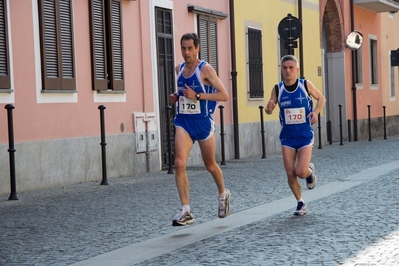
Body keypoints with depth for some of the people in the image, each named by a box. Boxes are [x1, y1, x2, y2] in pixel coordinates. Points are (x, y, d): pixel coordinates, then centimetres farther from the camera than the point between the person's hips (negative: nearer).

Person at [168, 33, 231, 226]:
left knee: (210, 165, 12)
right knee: (179, 163, -15)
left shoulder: (205, 69, -11)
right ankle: (186, 211, -13)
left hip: (203, 122, -4)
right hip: (183, 122, 4)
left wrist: (197, 96, -23)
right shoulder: (179, 69, 7)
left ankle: (223, 194, 42)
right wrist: (177, 97, 3)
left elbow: (224, 95, -15)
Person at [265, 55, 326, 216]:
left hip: (305, 135, -2)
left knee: (301, 172, -14)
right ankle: (300, 203, 20)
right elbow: (269, 110, 1)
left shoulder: (306, 85, -8)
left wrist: (316, 112, -12)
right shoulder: (277, 89, -5)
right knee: (290, 173, -1)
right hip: (287, 137, 2)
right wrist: (269, 108, -23)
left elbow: (321, 98, 7)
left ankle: (310, 171, 24)